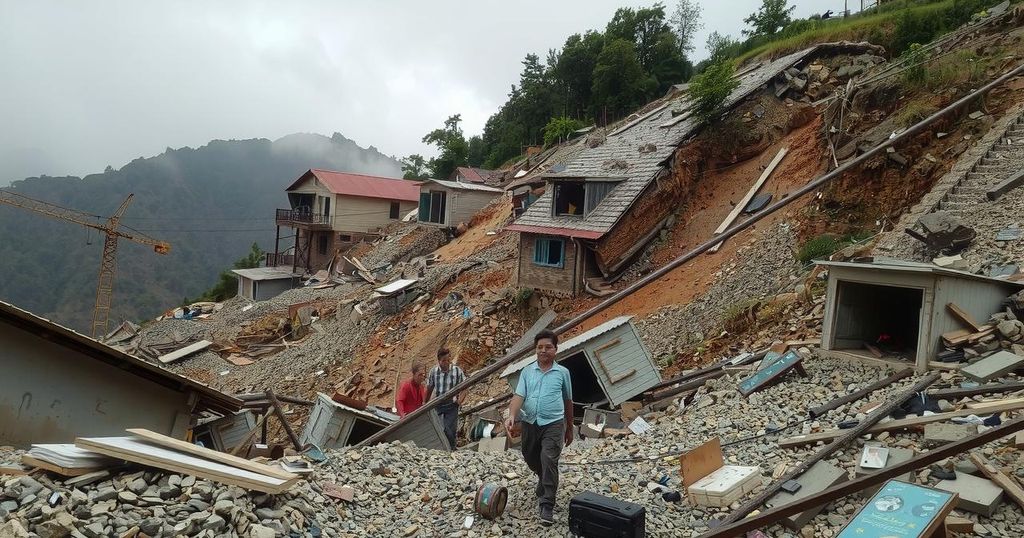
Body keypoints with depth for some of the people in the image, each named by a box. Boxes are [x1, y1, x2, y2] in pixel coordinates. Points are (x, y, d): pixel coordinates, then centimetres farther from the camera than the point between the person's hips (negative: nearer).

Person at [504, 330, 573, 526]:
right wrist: (512, 415, -24)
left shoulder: (562, 372, 3)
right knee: (532, 461, 16)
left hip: (553, 423, -3)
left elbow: (568, 401, 12)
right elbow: (519, 396, -5)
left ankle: (547, 505, -9)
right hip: (530, 423, 3)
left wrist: (569, 429, 17)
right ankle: (544, 485, 47)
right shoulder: (527, 371, 5)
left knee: (549, 461, -16)